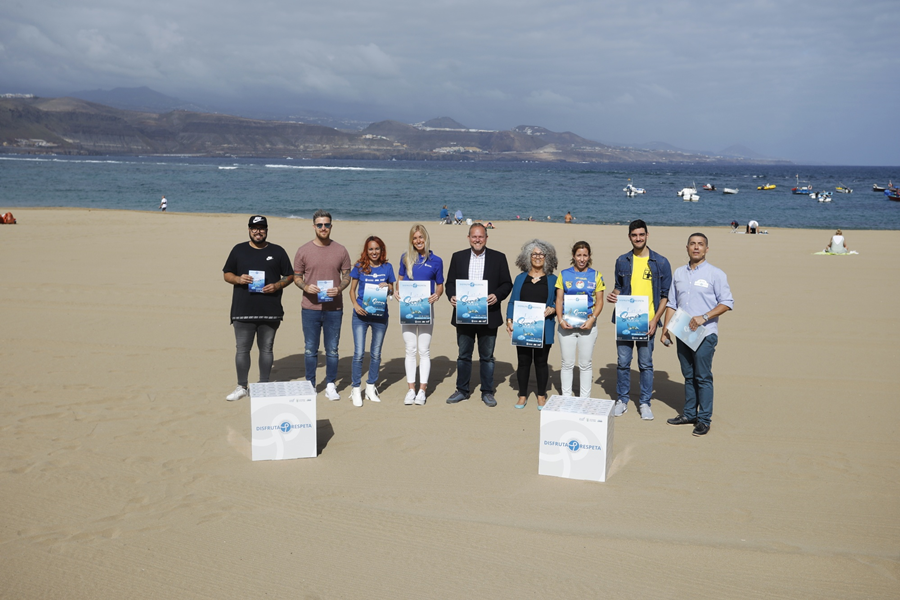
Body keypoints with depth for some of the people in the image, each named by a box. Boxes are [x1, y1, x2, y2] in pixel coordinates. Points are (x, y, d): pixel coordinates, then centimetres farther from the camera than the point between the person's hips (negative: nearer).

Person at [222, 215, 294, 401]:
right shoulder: (238, 250, 9)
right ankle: (241, 387, 12)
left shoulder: (278, 252, 8)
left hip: (270, 311, 0)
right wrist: (238, 279, -11)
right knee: (242, 349, 2)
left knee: (266, 349, 7)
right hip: (243, 310, 0)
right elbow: (227, 274, 11)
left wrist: (276, 285, -9)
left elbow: (289, 276, 9)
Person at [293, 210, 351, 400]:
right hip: (310, 308, 0)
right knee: (310, 349, 7)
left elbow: (347, 276, 7)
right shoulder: (303, 251, 1)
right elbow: (296, 277, 6)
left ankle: (330, 386, 17)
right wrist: (305, 287, -15)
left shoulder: (340, 250, 3)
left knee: (332, 349, 7)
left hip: (334, 308, 0)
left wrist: (339, 288, -14)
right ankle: (310, 385, 20)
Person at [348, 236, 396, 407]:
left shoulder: (387, 267, 5)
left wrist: (388, 287, -11)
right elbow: (352, 290, 5)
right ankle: (355, 389, 6)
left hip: (380, 314, 2)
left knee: (376, 353, 10)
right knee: (359, 353, -4)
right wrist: (355, 305, -11)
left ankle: (371, 388, 22)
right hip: (361, 315, -2)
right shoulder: (359, 267, 1)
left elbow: (392, 291, 11)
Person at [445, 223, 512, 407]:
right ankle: (462, 390, 22)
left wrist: (497, 296, -17)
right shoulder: (458, 257, 7)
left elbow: (507, 284, 2)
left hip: (488, 316, -1)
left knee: (487, 356, 8)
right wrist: (452, 296, -13)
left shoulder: (499, 258, 2)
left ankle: (487, 392, 18)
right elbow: (450, 282, 7)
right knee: (463, 355, 11)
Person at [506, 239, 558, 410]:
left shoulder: (552, 279, 5)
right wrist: (509, 320, -5)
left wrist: (552, 309, -14)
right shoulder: (520, 278, 8)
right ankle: (523, 395, 18)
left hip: (543, 329, -1)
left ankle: (541, 396, 19)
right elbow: (512, 302, 7)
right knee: (523, 362, 6)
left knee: (541, 362, 6)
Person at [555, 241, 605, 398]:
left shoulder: (595, 276, 5)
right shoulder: (564, 274, 5)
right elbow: (559, 300, 4)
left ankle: (585, 399, 15)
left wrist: (592, 319, -11)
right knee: (567, 364, 5)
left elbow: (599, 302, 4)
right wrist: (560, 320, -10)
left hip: (588, 324, 0)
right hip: (567, 324, 0)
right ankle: (566, 398, 15)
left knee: (585, 364, 6)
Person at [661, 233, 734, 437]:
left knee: (703, 377, -4)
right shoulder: (679, 273, 13)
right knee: (688, 376, 12)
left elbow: (727, 303, -6)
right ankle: (689, 413, 21)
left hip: (704, 334, -5)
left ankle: (704, 419, 2)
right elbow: (672, 303, 16)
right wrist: (665, 328, 9)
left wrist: (704, 317, -17)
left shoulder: (715, 274, -3)